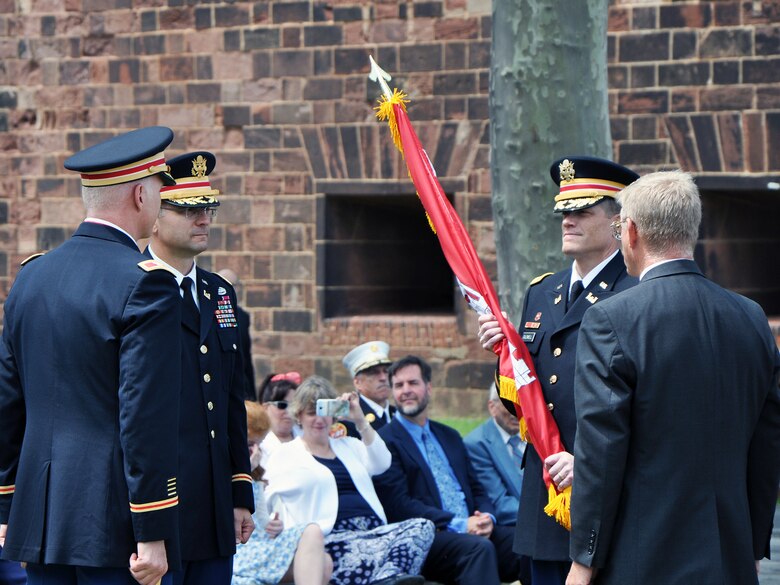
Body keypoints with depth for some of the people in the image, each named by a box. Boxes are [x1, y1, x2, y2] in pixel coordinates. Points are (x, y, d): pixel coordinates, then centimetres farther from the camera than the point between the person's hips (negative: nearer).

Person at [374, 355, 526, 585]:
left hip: (475, 532, 6)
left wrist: (486, 518, -2)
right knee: (479, 548, -37)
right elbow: (399, 505, -8)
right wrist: (460, 525, -15)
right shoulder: (386, 441, 3)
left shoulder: (449, 437, 26)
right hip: (426, 537, -6)